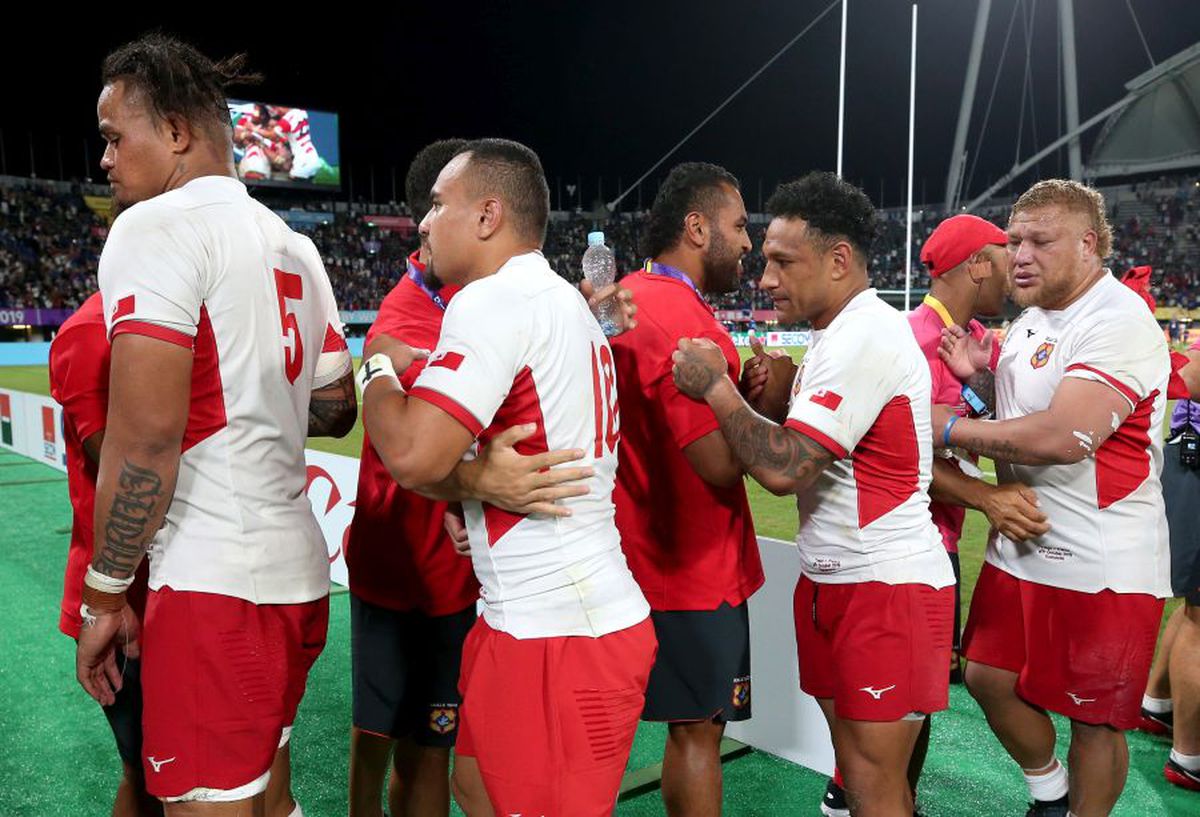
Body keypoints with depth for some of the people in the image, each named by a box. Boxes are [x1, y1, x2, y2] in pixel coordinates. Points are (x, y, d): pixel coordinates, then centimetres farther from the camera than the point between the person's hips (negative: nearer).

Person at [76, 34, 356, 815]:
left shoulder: (155, 226, -11)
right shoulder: (294, 245, 14)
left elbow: (146, 437, -17)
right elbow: (336, 408, 19)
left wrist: (104, 595, -8)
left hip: (213, 582, -8)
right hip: (299, 570, 8)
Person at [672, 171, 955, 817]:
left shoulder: (867, 338, -20)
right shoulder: (838, 334, 12)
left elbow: (783, 469, -27)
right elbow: (798, 455, 15)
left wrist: (715, 387, -16)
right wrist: (779, 400, -4)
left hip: (887, 587, -10)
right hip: (831, 582, 10)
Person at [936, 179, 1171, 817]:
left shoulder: (1118, 320, -18)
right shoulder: (1029, 320, 10)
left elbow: (1063, 437, -31)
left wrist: (952, 428, -19)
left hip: (1100, 566, -8)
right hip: (1019, 550, 8)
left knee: (1094, 718, 7)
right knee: (989, 679, 15)